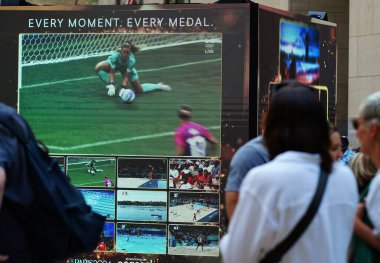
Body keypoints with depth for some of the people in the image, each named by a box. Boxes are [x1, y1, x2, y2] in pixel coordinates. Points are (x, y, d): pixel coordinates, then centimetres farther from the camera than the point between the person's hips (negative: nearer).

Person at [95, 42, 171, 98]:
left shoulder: (131, 60, -39)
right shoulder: (115, 56, -41)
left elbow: (127, 77, -35)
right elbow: (112, 73, -37)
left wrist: (123, 88, -49)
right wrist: (112, 85, -50)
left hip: (127, 69, -1)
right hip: (113, 66, 1)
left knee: (139, 90, 0)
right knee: (98, 68, -28)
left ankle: (159, 86, 25)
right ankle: (111, 86, -11)